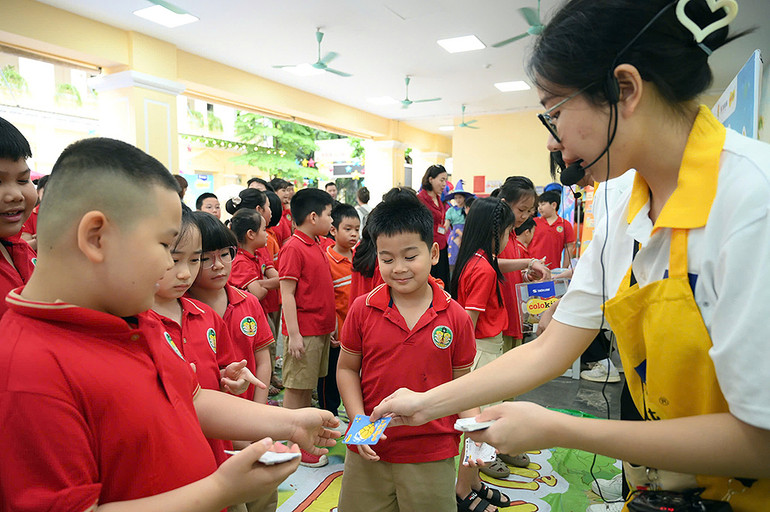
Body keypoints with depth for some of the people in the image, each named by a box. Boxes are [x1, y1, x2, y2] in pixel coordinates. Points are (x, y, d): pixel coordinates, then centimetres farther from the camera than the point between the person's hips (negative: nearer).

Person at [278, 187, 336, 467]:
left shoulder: (317, 246, 12)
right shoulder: (293, 248, -14)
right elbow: (287, 293, -17)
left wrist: (330, 323, 17)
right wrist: (293, 334, -20)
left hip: (321, 328, 8)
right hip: (304, 331, -8)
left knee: (309, 384, 17)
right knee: (296, 387, 3)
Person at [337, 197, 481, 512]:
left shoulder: (455, 317, -7)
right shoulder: (362, 309, -6)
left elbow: (461, 382, 1)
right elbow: (347, 369, 2)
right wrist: (359, 420, -9)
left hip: (432, 456, -1)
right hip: (369, 453, 1)